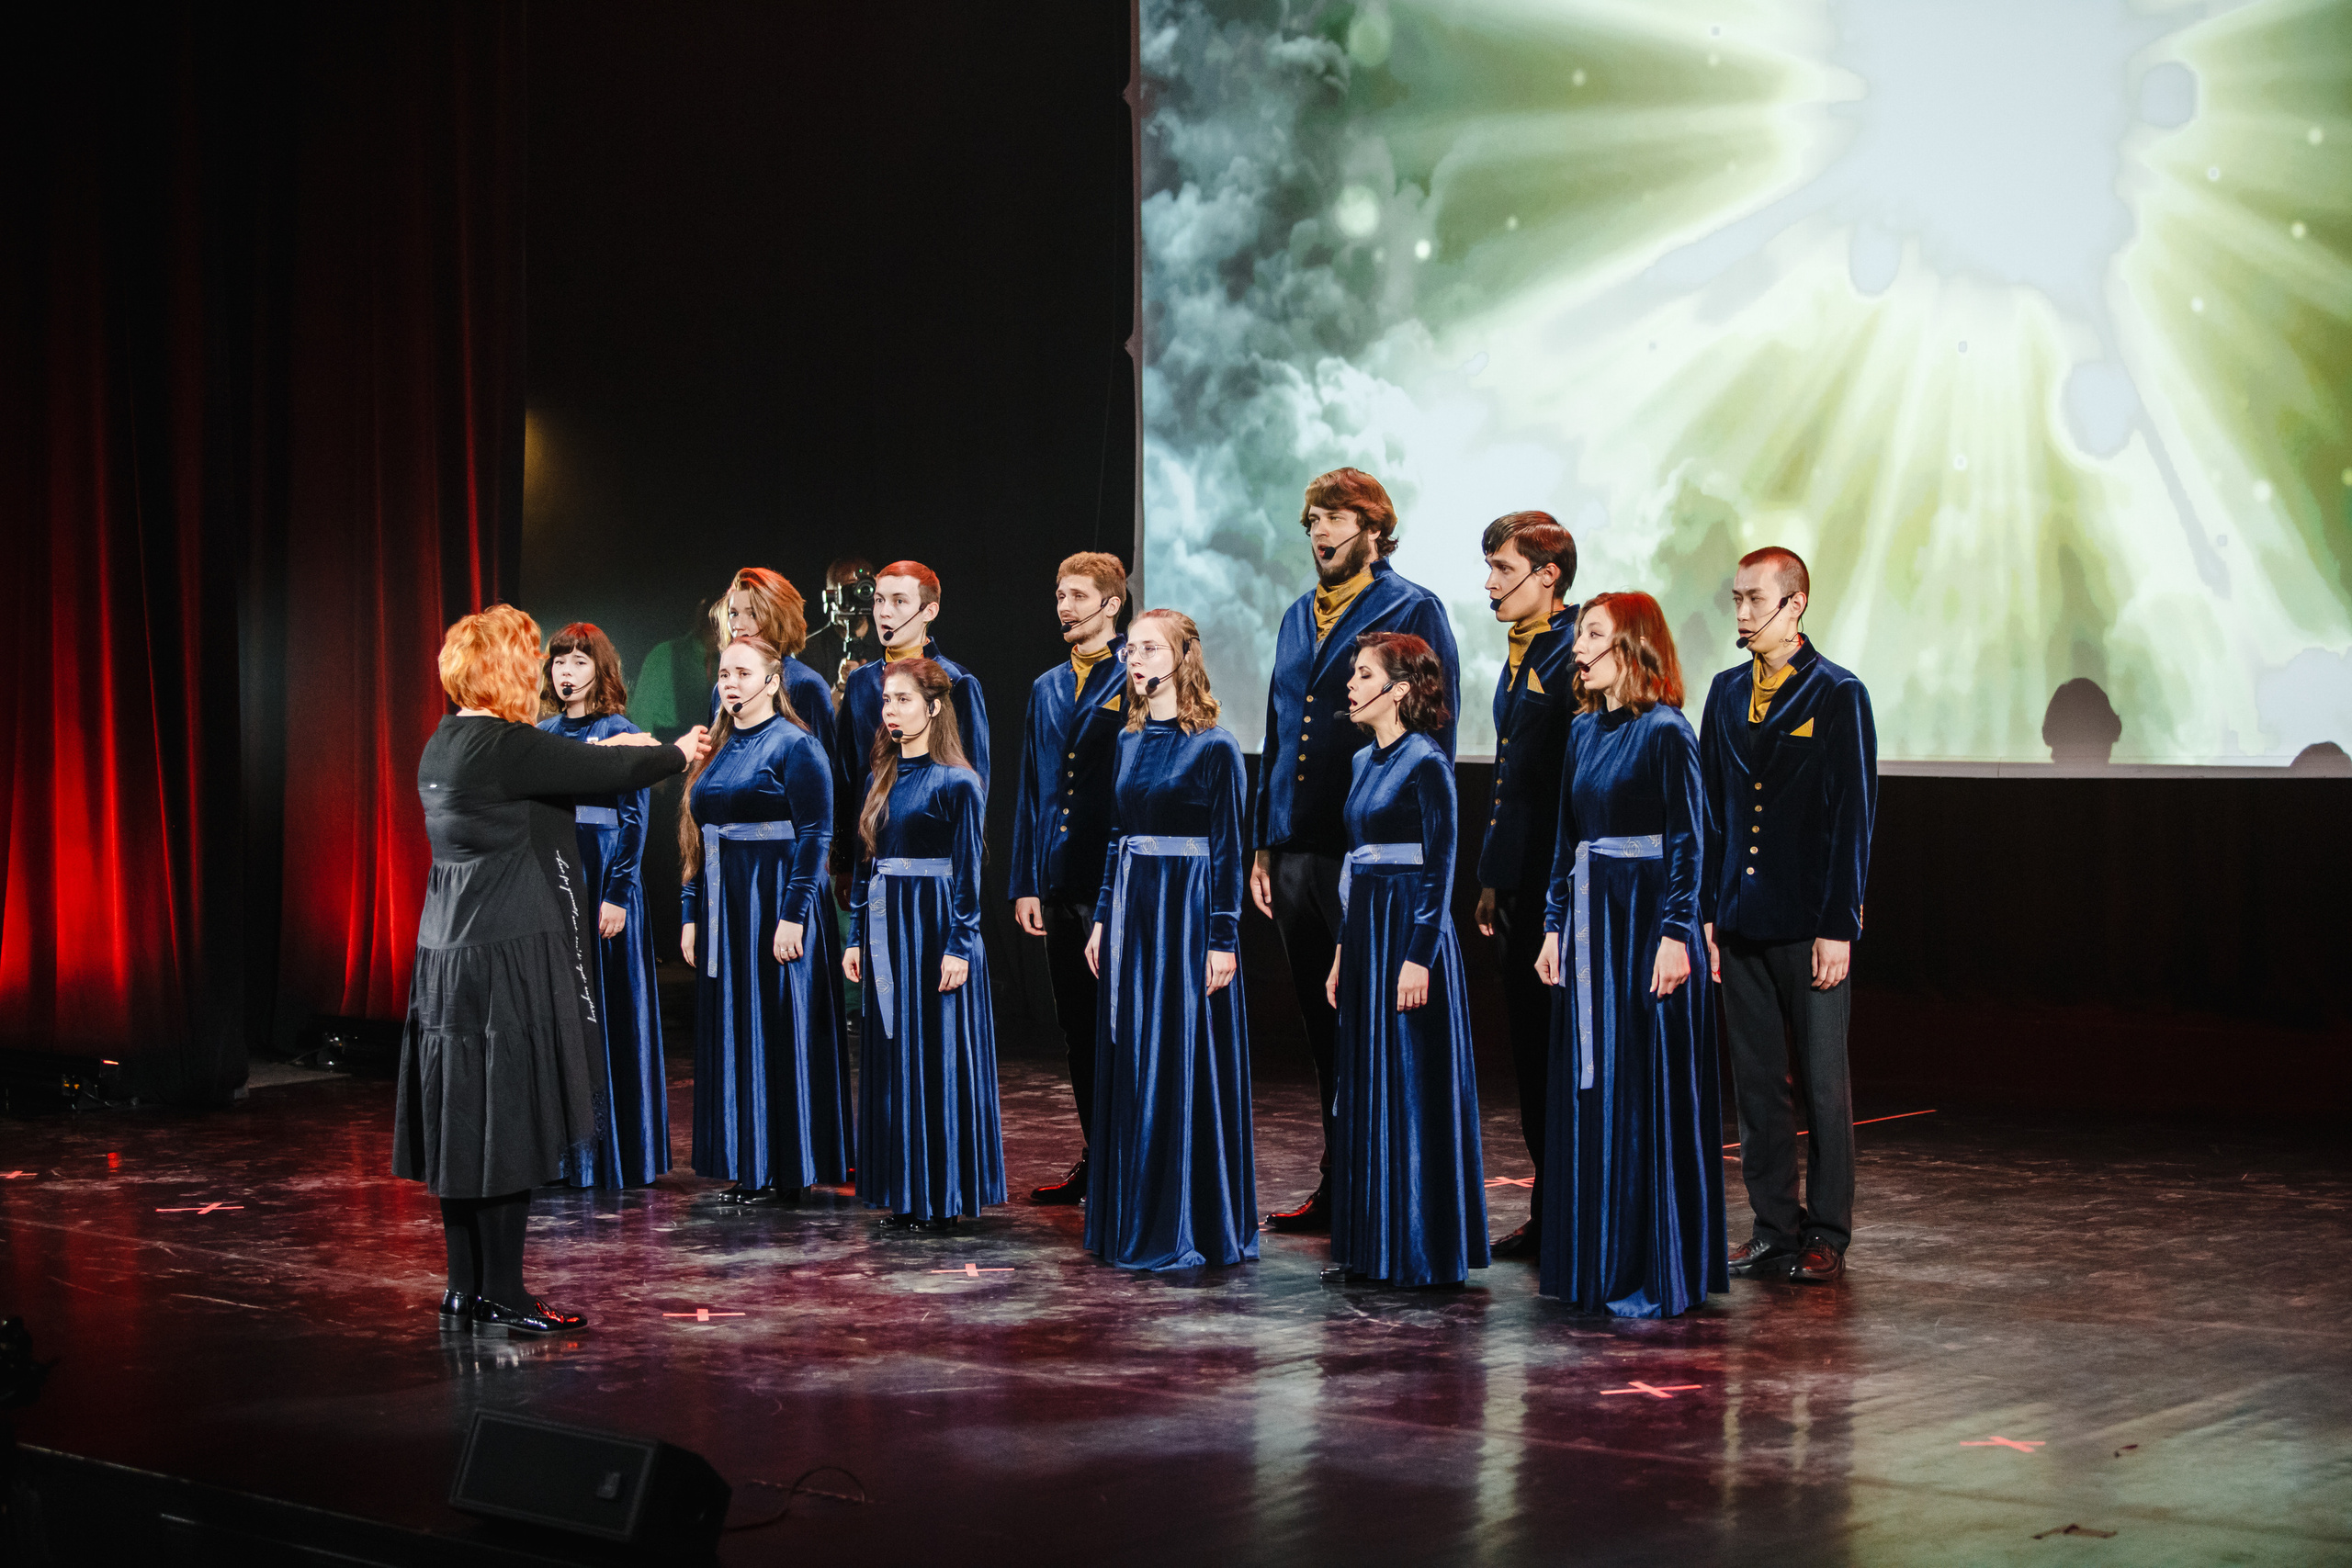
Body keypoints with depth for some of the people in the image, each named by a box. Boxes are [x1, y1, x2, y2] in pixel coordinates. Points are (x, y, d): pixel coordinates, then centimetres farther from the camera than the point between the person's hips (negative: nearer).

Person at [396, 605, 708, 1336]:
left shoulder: (446, 746, 10)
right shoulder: (506, 748, -16)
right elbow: (612, 775, -9)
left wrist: (597, 751, 29)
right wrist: (678, 753, 8)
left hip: (452, 953, 9)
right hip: (508, 957, -9)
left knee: (467, 1126, 12)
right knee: (507, 1124, -3)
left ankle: (466, 1289, 18)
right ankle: (501, 1297, 2)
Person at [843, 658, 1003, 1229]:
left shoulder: (955, 782, -8)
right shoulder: (884, 779, 12)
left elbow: (967, 870, -10)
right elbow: (868, 863, 15)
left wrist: (958, 945, -15)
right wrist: (857, 937, 12)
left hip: (935, 929, -7)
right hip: (887, 931, 7)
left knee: (939, 1059, -4)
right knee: (892, 1060, 8)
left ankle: (944, 1195, 2)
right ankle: (903, 1191, 14)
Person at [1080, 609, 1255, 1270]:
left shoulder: (1214, 747, -9)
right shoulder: (1131, 740, 11)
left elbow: (1228, 848, -10)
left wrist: (1223, 939, -14)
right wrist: (1103, 918, 14)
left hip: (1188, 910, -7)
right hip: (1131, 908, 7)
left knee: (1183, 1064, -4)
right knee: (1130, 1061, 9)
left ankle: (1187, 1228, 2)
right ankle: (1134, 1218, 17)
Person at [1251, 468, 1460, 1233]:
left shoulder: (1413, 611, -2)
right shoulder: (1299, 617, 18)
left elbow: (1434, 733, -6)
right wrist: (1261, 845, 16)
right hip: (1297, 849, 7)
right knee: (1321, 1024, 11)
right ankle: (1338, 1186, 18)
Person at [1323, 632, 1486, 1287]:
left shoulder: (1426, 764, -11)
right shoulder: (1366, 761, 14)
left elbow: (1440, 865, -15)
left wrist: (1420, 957, -20)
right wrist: (1343, 954, 18)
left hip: (1411, 929, -9)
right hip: (1365, 930, 9)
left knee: (1412, 1090, -5)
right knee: (1366, 1086, 11)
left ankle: (1425, 1250, 1)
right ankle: (1374, 1242, 17)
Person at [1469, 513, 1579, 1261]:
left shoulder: (1576, 654, -13)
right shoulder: (1520, 655, 17)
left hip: (1560, 889, -9)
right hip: (1517, 888, 9)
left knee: (1564, 1054, -4)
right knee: (1530, 1051, 12)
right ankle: (1548, 1216, 19)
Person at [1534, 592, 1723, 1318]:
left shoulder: (1665, 732, -10)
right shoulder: (1584, 731, 12)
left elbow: (1687, 840, -13)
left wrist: (1675, 934, -18)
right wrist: (1554, 925, 14)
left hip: (1646, 920, -8)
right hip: (1589, 920, 8)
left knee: (1645, 1094, -5)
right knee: (1588, 1091, 9)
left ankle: (1654, 1271, 1)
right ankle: (1595, 1259, 18)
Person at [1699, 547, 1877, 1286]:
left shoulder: (1839, 696, -4)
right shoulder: (1727, 692, 11)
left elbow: (1853, 816, -7)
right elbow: (1712, 808, 13)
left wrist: (1839, 926, -12)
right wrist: (1706, 911, 7)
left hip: (1810, 924, -5)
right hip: (1741, 920, 5)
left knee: (1822, 1081, 1)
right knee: (1756, 1080, 8)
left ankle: (1826, 1234, 9)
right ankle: (1775, 1227, 17)